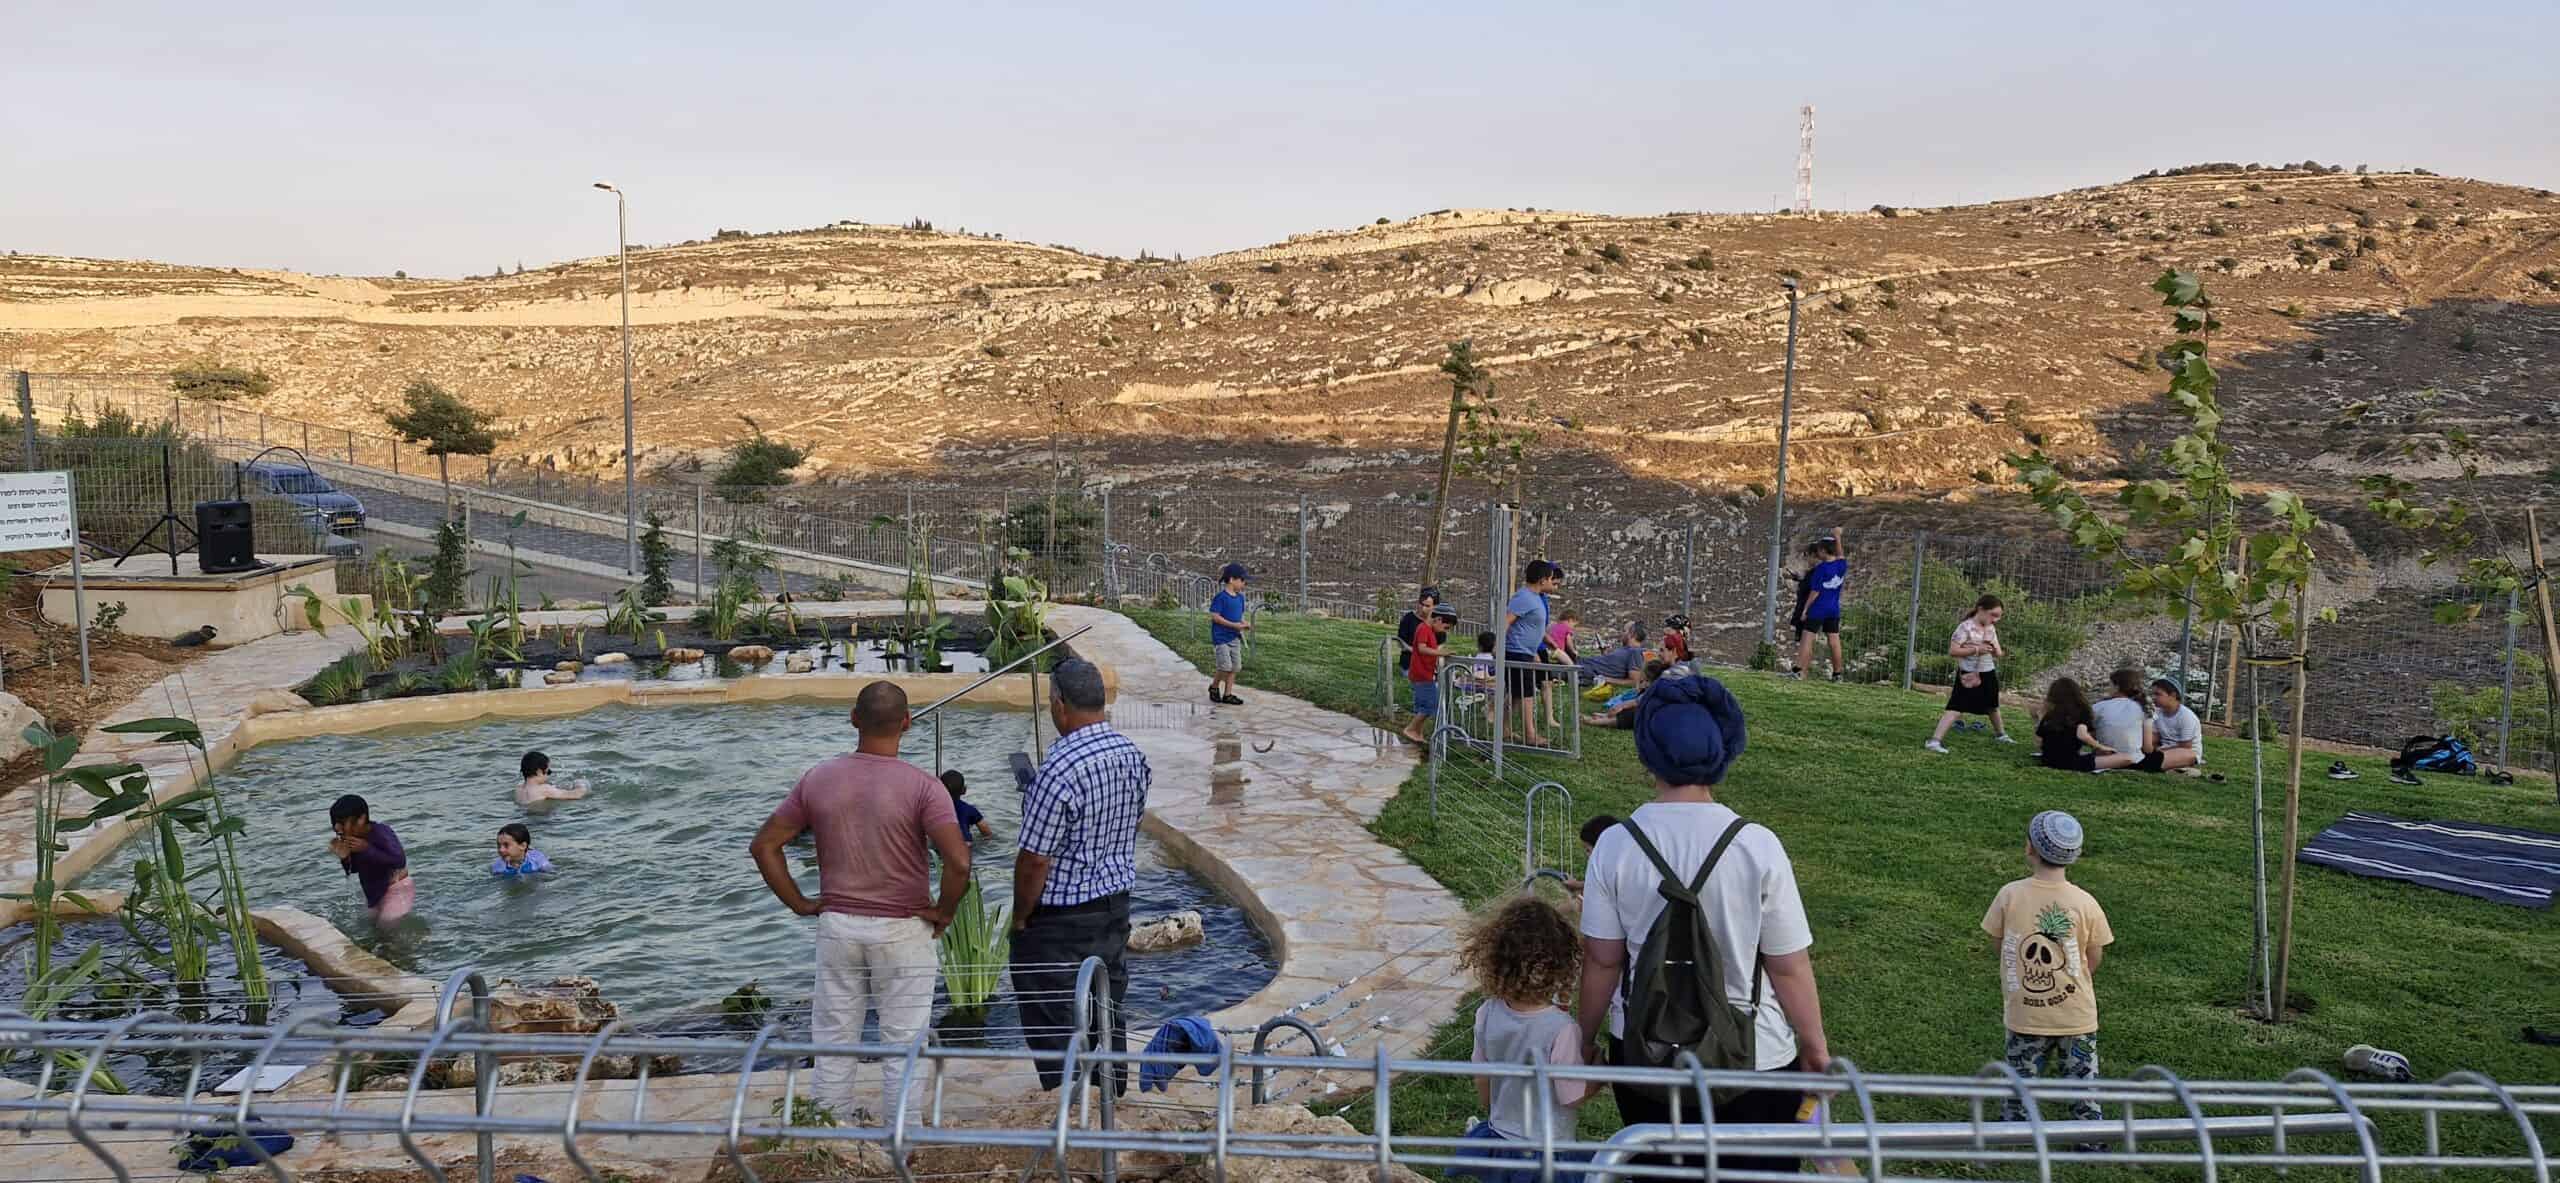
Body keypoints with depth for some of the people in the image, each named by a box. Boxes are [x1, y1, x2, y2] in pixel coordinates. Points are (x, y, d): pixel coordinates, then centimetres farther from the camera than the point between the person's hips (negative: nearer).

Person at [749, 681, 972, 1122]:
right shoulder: (922, 787, -16)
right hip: (902, 931, -3)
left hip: (836, 925, 3)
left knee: (833, 1039, 16)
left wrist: (800, 903, 5)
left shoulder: (818, 779, -3)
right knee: (904, 1042, 9)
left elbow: (763, 845, 0)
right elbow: (959, 862, -25)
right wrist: (943, 912, -9)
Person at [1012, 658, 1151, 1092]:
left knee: (1055, 1027, 5)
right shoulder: (1132, 755, -1)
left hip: (1061, 917, -8)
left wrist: (1019, 917, -7)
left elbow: (1035, 861, -21)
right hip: (1116, 904, 8)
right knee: (1108, 1009, 20)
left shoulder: (1060, 771, -26)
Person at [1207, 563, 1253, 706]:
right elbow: (1215, 616, -17)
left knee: (1235, 666, 6)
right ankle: (1214, 687, 15)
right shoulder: (1221, 597, -15)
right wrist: (1234, 625, -21)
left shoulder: (1240, 597, 9)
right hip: (1221, 637, -8)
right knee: (1225, 667, -10)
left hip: (1235, 637, 8)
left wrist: (1245, 623, -3)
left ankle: (1228, 694, 14)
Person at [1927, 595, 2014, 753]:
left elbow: (1997, 653, 7)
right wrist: (1976, 650, -24)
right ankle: (1934, 740, -19)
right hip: (1968, 675, -7)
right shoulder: (1966, 627, -16)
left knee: (1992, 705, 26)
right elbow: (1952, 651, -20)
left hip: (1988, 673, 7)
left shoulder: (1991, 628, 5)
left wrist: (2003, 653, -16)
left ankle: (2000, 734, 49)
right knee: (1955, 707, -15)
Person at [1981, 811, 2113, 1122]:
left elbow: (2000, 946, -2)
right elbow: (2093, 961, -2)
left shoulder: (2010, 895, -14)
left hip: (2024, 1015, 0)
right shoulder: (2085, 903, -13)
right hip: (2077, 1015, 0)